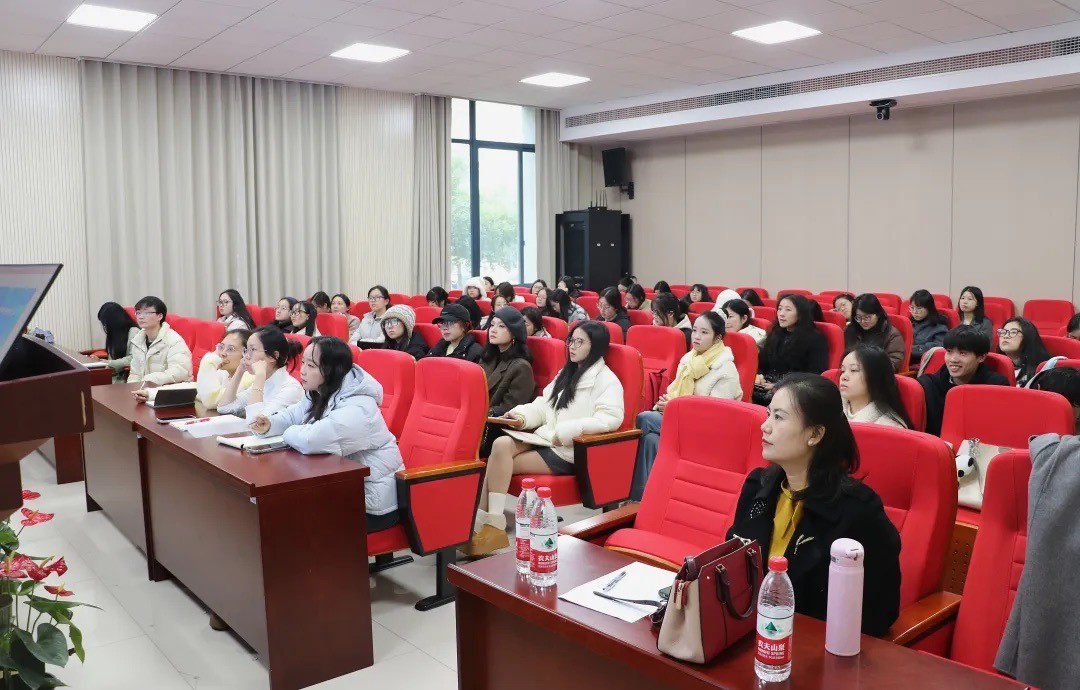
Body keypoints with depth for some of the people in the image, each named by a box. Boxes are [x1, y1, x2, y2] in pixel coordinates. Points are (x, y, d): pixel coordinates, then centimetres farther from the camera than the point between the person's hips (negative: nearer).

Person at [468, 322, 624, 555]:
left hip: (569, 451, -7)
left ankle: (492, 524, -17)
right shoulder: (566, 373, 22)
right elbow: (543, 405, 19)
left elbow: (611, 418, -19)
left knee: (500, 459, -22)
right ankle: (481, 521, -25)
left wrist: (568, 430, -23)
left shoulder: (606, 379, -5)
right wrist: (522, 415, -2)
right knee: (501, 444, -22)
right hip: (545, 438, 7)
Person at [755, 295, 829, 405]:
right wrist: (759, 375, -1)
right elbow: (762, 363, 24)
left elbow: (814, 375, -6)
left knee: (769, 398, -37)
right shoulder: (775, 334, 21)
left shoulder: (815, 338, 2)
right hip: (767, 384, 5)